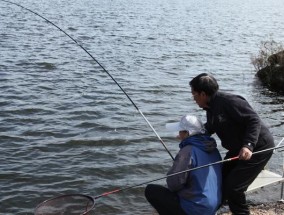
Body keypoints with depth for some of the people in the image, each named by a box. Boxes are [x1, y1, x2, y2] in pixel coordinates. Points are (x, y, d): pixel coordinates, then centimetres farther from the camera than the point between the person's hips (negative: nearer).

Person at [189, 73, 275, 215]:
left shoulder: (229, 101, -25)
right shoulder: (211, 108, 6)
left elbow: (254, 120, -28)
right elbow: (209, 129, 21)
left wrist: (248, 145, -39)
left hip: (258, 148, -10)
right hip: (238, 148, 10)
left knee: (233, 187, -11)